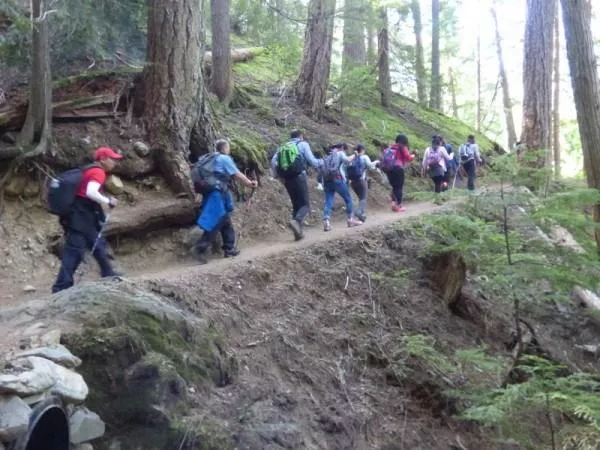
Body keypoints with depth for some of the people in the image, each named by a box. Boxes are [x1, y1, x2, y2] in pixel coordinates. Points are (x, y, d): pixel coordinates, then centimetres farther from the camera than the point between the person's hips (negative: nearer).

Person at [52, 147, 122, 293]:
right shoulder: (98, 172, -12)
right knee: (74, 252, -9)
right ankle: (61, 288, -8)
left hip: (82, 217, 10)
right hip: (80, 217, -10)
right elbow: (91, 192, -28)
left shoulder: (89, 170, 18)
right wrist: (108, 201, -16)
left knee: (98, 246, 19)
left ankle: (108, 275, 31)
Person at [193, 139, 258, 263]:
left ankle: (229, 249, 17)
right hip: (218, 194, -9)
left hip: (211, 192, 9)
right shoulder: (225, 159, -5)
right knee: (216, 223, -9)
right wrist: (250, 183, 6)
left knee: (226, 222, 14)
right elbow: (237, 174, -4)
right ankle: (200, 247, -16)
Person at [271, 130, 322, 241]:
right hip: (299, 177, -5)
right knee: (305, 204, -3)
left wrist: (277, 175, 12)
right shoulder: (303, 144, 7)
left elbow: (273, 162, 4)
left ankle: (298, 231, 11)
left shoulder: (282, 147, 19)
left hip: (287, 180, 5)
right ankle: (296, 221, -31)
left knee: (296, 205, 15)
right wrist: (321, 162, 18)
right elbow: (311, 161, -1)